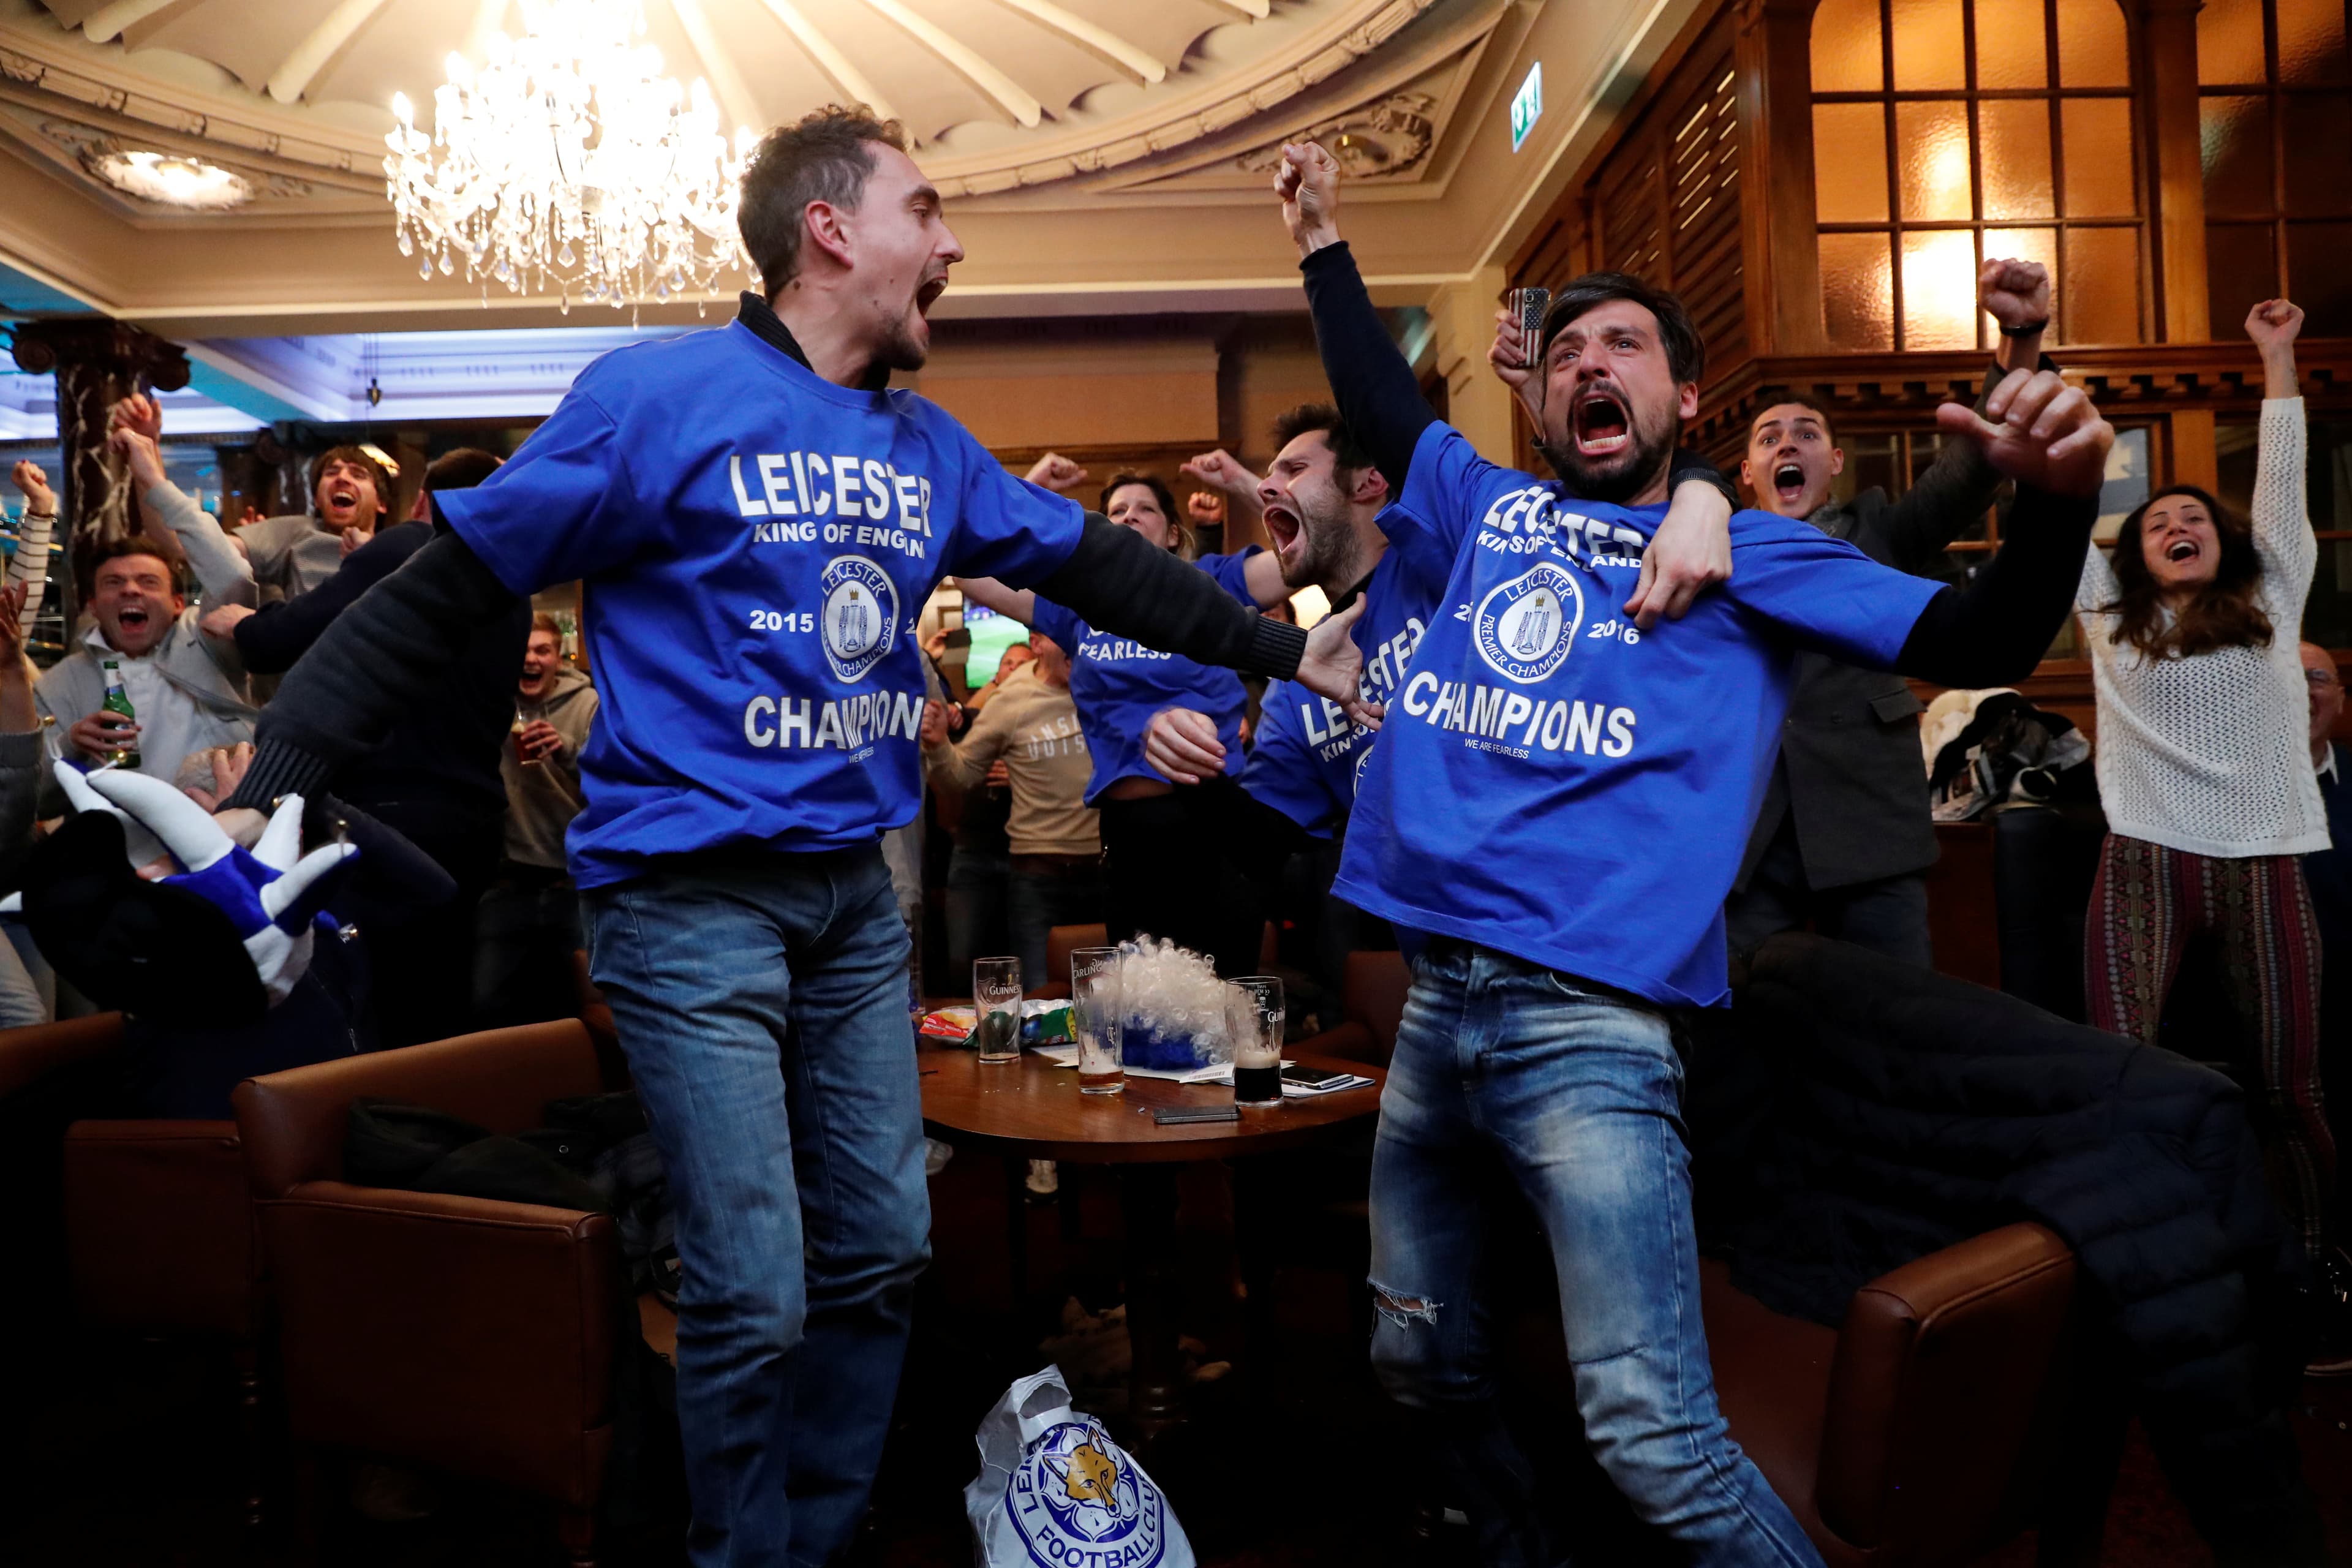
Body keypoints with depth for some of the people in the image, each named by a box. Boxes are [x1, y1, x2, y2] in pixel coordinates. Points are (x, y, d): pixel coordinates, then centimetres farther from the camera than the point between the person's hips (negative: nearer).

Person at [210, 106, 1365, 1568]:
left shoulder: (930, 446, 9)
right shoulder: (660, 395, -10)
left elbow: (1098, 562, 16)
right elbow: (439, 597, -9)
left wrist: (1281, 649, 16)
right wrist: (270, 780, -15)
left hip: (853, 888, 7)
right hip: (691, 891, -6)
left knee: (883, 1254, 13)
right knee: (755, 1297, -4)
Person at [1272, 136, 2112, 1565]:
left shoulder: (1747, 552, 6)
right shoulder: (1492, 511, 17)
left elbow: (1979, 643, -2)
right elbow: (1381, 406, 32)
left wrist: (2058, 498, -20)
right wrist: (1325, 241, 34)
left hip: (1593, 1021, -5)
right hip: (1436, 1001, 6)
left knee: (1654, 1438, -11)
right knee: (1425, 1361, 18)